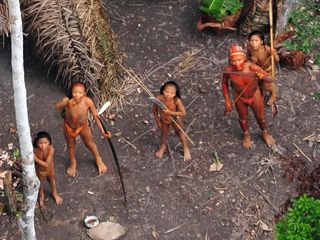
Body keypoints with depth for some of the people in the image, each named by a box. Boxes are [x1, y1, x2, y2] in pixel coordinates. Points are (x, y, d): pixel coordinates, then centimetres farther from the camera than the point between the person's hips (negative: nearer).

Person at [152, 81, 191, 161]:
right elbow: (154, 109, -14)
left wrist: (170, 112, -39)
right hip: (163, 120, 2)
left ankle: (185, 149, 51)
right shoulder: (159, 99, -34)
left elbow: (183, 113, -32)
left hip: (175, 120, -2)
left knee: (180, 133, 25)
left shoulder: (177, 100, -39)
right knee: (164, 133, 28)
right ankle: (163, 146, 60)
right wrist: (157, 120, -8)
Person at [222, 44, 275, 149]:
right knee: (243, 118, 24)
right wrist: (227, 100, -7)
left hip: (255, 95, 0)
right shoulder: (228, 71, -29)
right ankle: (246, 135, 56)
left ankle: (265, 133, 54)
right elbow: (224, 83, -9)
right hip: (239, 98, 1)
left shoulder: (251, 67, -35)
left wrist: (262, 76, -54)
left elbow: (266, 75, -29)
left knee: (260, 116, 21)